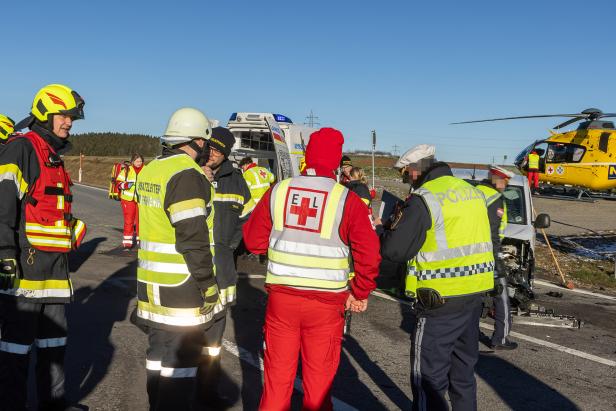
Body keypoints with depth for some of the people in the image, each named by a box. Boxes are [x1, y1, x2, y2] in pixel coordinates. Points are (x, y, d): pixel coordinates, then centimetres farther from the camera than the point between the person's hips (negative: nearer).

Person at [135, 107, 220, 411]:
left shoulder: (149, 171, 11)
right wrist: (208, 284, -16)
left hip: (152, 283, 9)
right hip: (182, 286, -9)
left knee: (158, 352, 20)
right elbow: (193, 238, -21)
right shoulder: (187, 175, -18)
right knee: (180, 361, 0)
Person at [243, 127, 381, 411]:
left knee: (277, 372, 17)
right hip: (326, 302, -2)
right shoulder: (347, 200, -10)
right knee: (319, 378, 14)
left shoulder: (278, 191, -2)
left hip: (281, 295, 2)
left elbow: (253, 241, 4)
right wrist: (360, 293, 2)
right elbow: (369, 254, -12)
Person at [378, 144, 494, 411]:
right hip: (475, 292, 8)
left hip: (442, 299, -8)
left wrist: (387, 233, 6)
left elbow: (394, 251, -15)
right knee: (463, 367, 21)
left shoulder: (423, 199, -14)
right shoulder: (472, 191, 10)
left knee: (428, 375, 2)